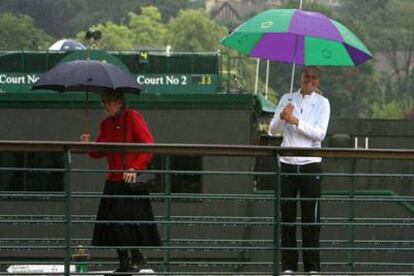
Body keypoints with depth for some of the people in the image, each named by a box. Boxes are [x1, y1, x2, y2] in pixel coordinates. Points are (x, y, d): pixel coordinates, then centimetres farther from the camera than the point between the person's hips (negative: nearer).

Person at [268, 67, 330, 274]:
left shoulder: (322, 103, 3)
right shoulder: (287, 99, 10)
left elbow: (320, 133, -10)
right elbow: (273, 130, 5)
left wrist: (295, 121, -19)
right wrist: (282, 117, -15)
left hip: (310, 164, -2)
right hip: (287, 163, 2)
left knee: (311, 217, -3)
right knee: (286, 215, 1)